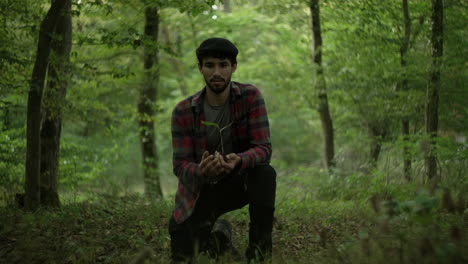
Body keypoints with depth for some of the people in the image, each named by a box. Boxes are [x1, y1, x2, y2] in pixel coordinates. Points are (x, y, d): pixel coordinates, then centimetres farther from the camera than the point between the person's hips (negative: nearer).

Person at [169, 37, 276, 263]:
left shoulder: (250, 97, -13)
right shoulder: (183, 112, -12)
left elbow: (264, 148, -19)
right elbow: (180, 165, -14)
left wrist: (238, 161, -43)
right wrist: (201, 171, -39)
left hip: (240, 181, 0)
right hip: (201, 188, 1)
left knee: (265, 173, -34)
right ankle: (216, 232, 24)